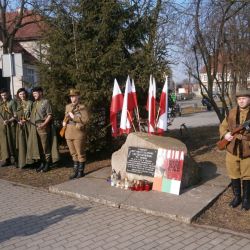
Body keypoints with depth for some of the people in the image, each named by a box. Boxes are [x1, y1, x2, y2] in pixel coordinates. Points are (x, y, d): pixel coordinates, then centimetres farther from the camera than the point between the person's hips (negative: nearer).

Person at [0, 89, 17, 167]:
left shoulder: (12, 102, -2)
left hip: (11, 125, -5)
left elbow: (15, 115, -8)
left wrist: (8, 121, -20)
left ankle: (13, 158, 7)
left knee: (12, 142, -1)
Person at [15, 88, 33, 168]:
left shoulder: (30, 103, 1)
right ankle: (22, 162, 7)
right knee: (21, 143, 2)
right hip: (20, 126, 3)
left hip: (28, 125, -3)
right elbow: (16, 115, 12)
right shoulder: (18, 103, 13)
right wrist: (18, 121, -6)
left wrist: (26, 119, -15)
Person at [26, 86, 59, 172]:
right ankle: (42, 163, 19)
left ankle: (47, 164, 7)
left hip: (43, 127, -7)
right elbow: (33, 115, 20)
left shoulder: (46, 102, -4)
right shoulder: (34, 103, 18)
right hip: (34, 127, 7)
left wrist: (44, 124, -19)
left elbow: (50, 115, -10)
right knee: (38, 146, 9)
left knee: (45, 146, -2)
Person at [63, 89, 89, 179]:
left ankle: (81, 172, 13)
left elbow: (85, 119, -16)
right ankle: (75, 171, 23)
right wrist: (64, 122, 4)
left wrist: (74, 117, -19)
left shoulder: (82, 107, -7)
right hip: (69, 134, 7)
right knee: (73, 154, 13)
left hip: (78, 134, -6)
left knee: (80, 153, 2)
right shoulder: (68, 106, 13)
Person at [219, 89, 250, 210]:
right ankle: (237, 197, 30)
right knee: (234, 175, 13)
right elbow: (223, 126, 13)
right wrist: (225, 134, -7)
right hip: (232, 150, 3)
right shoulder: (232, 112, 4)